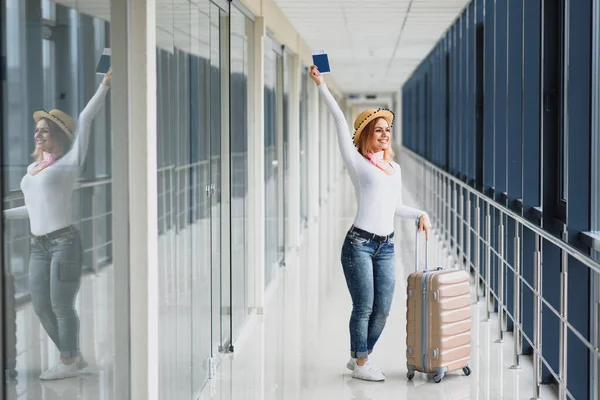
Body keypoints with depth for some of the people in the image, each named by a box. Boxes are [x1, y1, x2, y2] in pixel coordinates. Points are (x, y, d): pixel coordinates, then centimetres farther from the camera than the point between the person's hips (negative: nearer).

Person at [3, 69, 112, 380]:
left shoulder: (69, 162, -2)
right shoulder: (32, 169, 17)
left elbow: (85, 120, -7)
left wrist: (105, 85, -11)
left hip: (65, 242, -7)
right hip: (38, 246, 7)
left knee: (61, 306, -3)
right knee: (41, 308, 7)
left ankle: (68, 362, 13)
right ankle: (74, 358, 22)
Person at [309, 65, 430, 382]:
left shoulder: (394, 168, 16)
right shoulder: (357, 162, -1)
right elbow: (339, 120, -5)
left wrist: (420, 214, 7)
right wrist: (321, 84, -6)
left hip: (386, 247, 6)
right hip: (359, 243, -6)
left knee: (382, 310, 7)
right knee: (364, 307, -1)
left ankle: (359, 357, 25)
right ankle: (361, 364, 15)